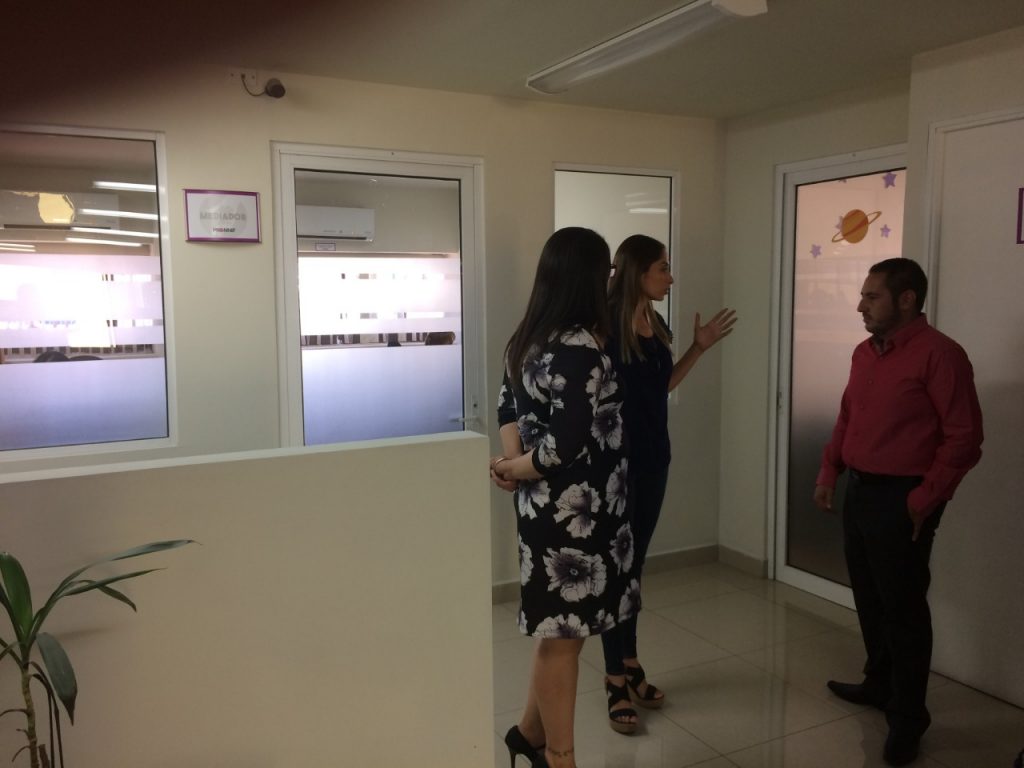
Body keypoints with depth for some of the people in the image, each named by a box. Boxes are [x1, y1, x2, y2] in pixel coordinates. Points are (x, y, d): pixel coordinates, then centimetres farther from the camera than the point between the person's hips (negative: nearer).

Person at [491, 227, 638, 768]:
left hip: (546, 503, 9)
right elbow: (568, 443, -25)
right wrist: (516, 472, -10)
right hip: (573, 509, -9)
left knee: (559, 626, 21)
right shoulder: (581, 348, -22)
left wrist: (511, 464, -3)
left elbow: (508, 405, 11)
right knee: (564, 632, 6)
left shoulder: (530, 338, 7)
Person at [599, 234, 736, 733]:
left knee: (635, 564, 16)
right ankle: (615, 680, 15)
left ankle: (630, 664, 30)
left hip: (653, 459, 8)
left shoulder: (656, 325, 8)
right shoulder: (605, 327, -16)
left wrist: (699, 348, 13)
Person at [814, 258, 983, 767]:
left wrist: (924, 500, -16)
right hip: (858, 490, 8)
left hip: (900, 499, -8)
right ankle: (878, 683, 37)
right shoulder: (864, 352, 10)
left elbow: (963, 438, -16)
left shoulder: (939, 353, -15)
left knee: (902, 606, 2)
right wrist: (829, 470, 10)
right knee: (868, 598, 19)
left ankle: (907, 716, 16)